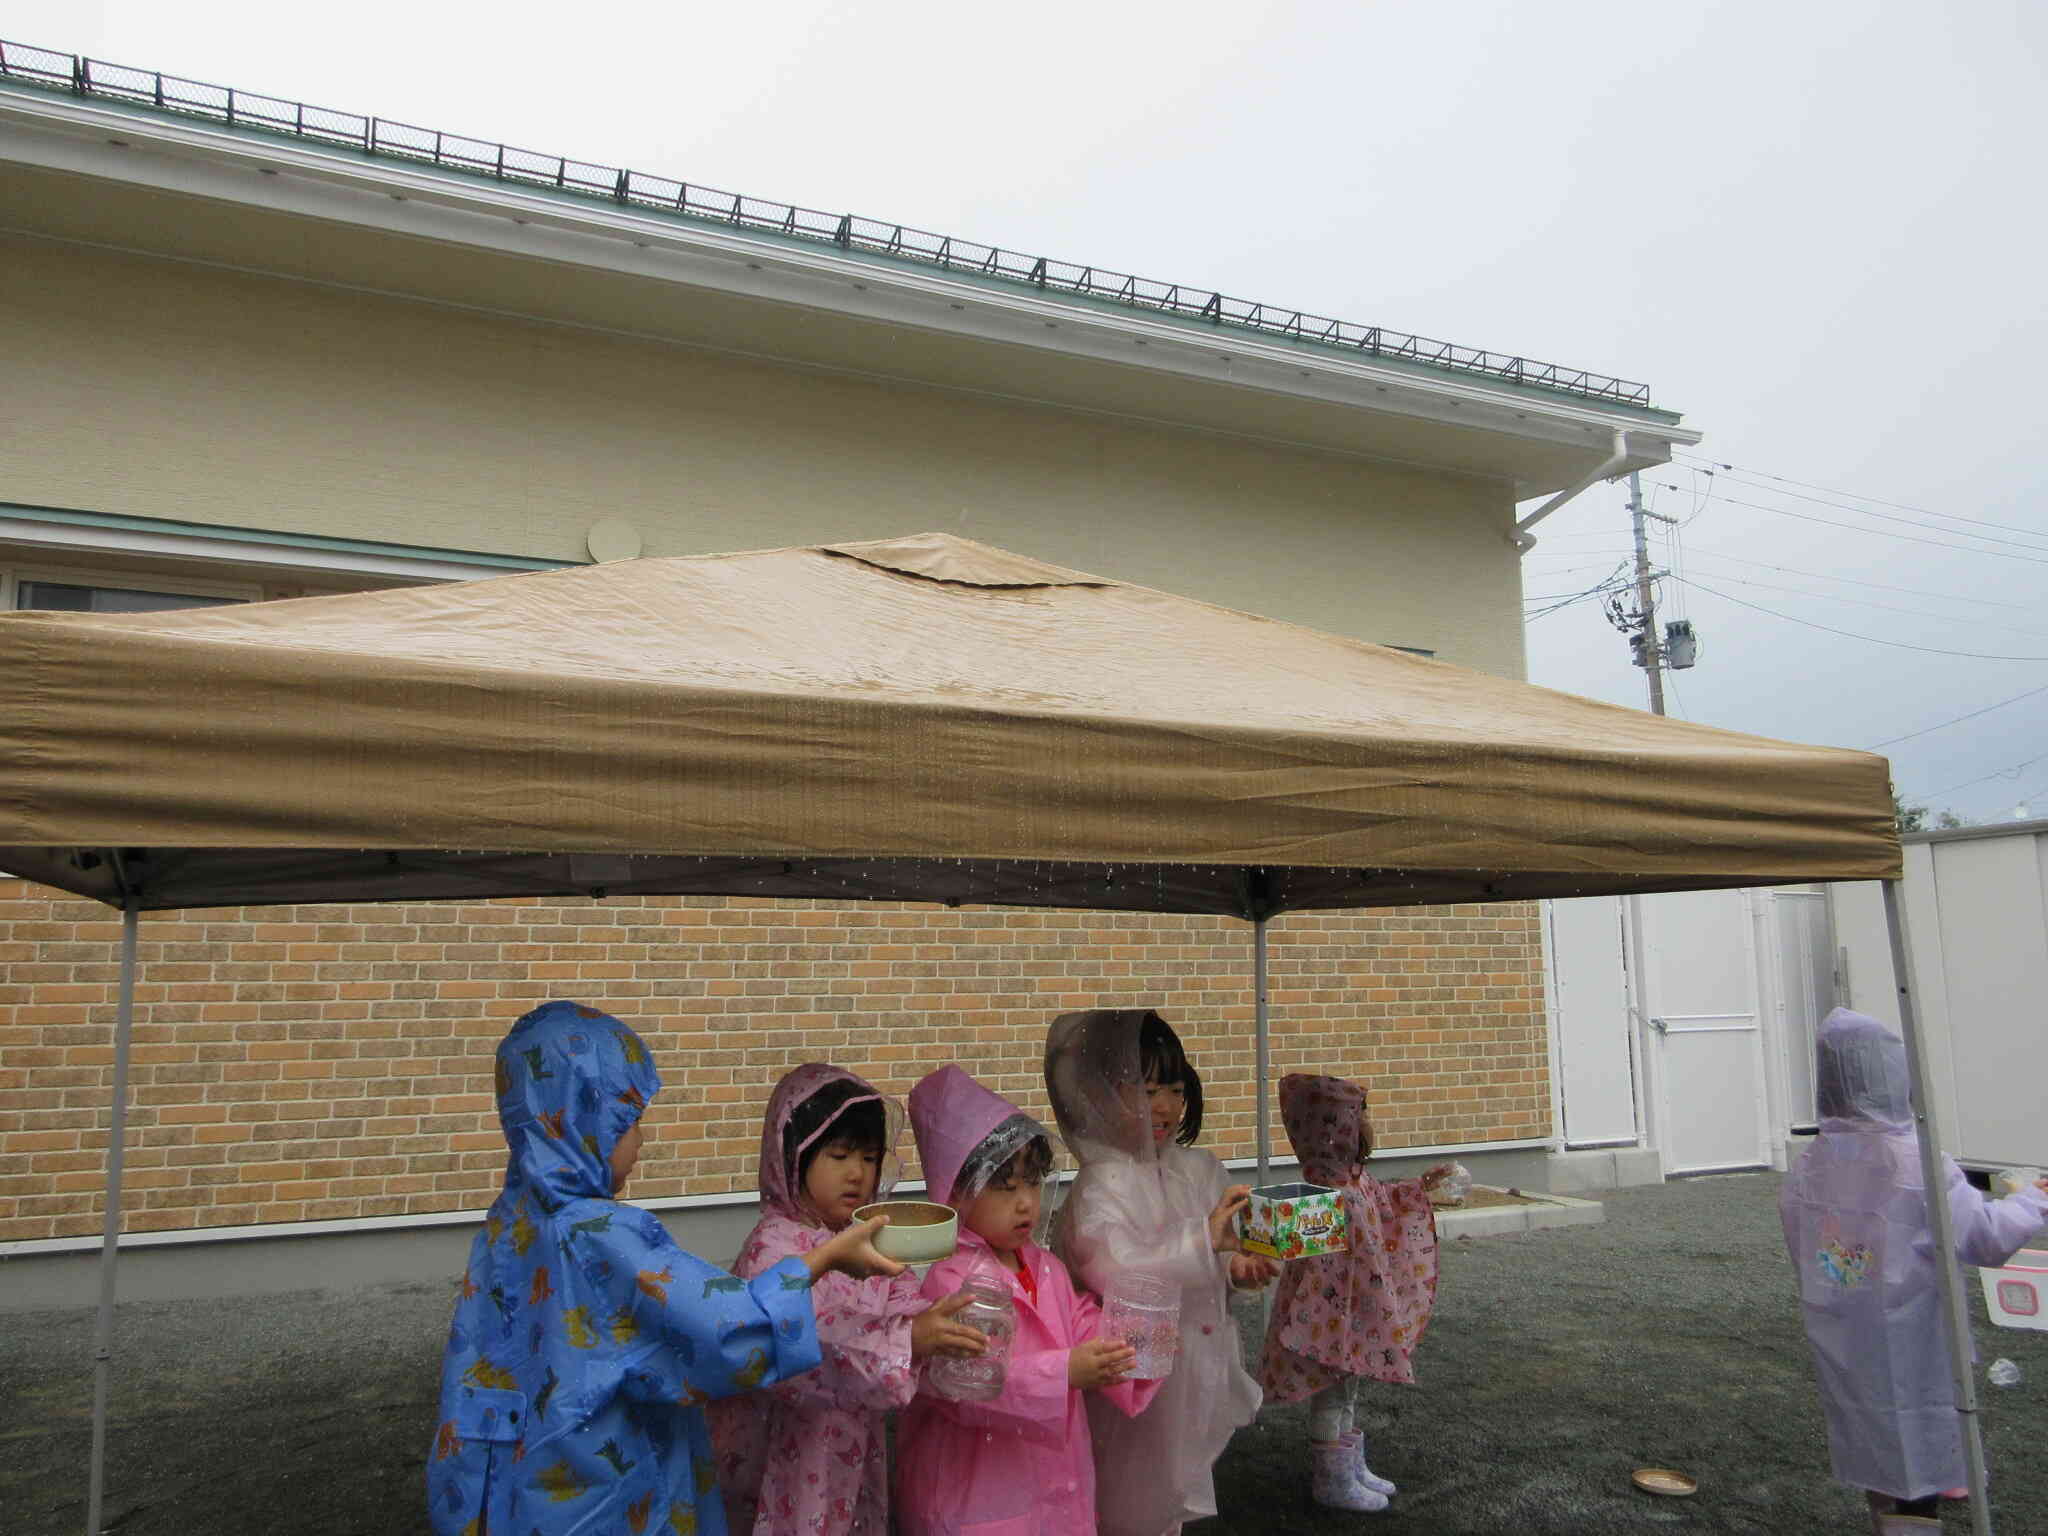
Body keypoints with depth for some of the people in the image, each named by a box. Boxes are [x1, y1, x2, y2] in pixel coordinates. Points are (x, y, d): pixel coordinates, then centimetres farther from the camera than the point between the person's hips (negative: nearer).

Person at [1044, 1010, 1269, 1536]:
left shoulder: (1199, 1169, 2)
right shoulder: (1101, 1187, -21)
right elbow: (1115, 1271, -36)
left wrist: (1237, 1266, -7)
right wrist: (1204, 1241, -39)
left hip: (1197, 1365, 7)